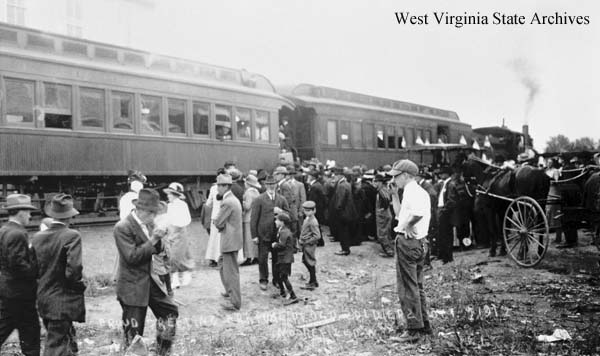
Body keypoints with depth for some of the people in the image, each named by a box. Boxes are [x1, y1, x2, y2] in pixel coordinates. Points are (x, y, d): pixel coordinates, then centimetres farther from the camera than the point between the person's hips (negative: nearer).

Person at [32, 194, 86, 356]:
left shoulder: (37, 237, 1)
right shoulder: (72, 236, -17)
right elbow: (74, 270, -24)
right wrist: (79, 286, -6)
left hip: (43, 301, 6)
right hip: (63, 303, -6)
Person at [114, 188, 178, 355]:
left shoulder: (148, 224, 5)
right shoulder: (122, 227, -19)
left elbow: (156, 249, 11)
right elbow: (131, 256, -25)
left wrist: (158, 239, -10)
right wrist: (152, 241, -21)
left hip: (150, 280, 8)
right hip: (132, 287, -8)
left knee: (170, 311, 13)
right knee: (133, 331, 4)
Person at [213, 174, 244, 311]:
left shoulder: (227, 202, -21)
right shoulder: (233, 199, 12)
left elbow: (218, 223, -19)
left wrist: (217, 223, 2)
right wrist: (221, 224, 0)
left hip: (230, 241, -10)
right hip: (231, 239, 10)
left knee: (231, 271, -3)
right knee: (222, 263, 26)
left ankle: (235, 302, 4)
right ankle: (230, 290, 39)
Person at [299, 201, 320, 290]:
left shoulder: (313, 222, -21)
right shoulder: (307, 219, 7)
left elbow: (317, 236, -24)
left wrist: (307, 242, -20)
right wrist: (301, 242, 11)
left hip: (310, 246, -10)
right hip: (306, 245, 10)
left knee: (311, 264, 1)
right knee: (305, 261, 18)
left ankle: (312, 283, 14)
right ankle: (313, 281, 31)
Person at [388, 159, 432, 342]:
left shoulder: (410, 192, -17)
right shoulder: (421, 191, 13)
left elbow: (418, 213, -34)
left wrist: (405, 226, -20)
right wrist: (405, 222, 7)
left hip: (408, 241, -10)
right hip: (421, 241, 10)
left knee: (408, 287, -2)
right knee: (417, 285, 19)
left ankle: (414, 328, 4)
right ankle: (424, 323, 28)